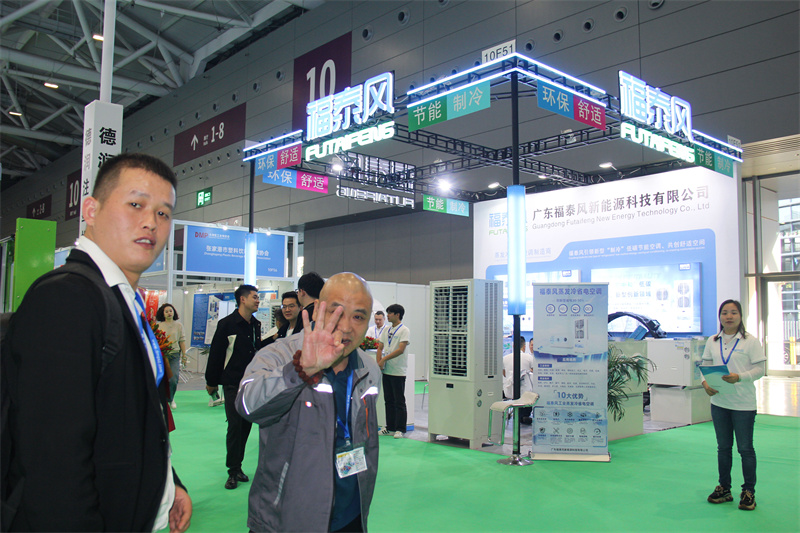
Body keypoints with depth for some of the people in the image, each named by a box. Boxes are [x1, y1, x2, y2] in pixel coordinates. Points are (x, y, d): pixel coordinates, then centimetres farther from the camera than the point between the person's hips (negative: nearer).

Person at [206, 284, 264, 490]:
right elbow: (215, 353, -5)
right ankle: (233, 472, 4)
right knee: (235, 426, -7)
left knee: (246, 425, 9)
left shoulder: (256, 325, 9)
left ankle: (238, 466, 21)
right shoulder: (227, 324, -8)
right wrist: (211, 382, -2)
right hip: (232, 383, -5)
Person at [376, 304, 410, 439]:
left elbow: (401, 350, -19)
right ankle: (390, 427, 20)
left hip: (398, 372, -7)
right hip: (386, 371, 7)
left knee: (399, 401, -1)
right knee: (388, 400, 12)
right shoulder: (386, 330, 13)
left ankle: (400, 429, 6)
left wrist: (384, 359, -17)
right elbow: (380, 347, 12)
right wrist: (378, 363, -3)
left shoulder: (404, 330, -9)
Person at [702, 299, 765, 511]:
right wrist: (706, 383, -9)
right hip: (719, 401, 4)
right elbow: (705, 365, 10)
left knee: (745, 448, 3)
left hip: (743, 403, -4)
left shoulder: (750, 341, -5)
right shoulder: (712, 342, 7)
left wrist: (738, 377, -23)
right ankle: (724, 489, 23)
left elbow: (760, 369, -8)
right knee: (723, 447, 13)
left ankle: (748, 491, 16)